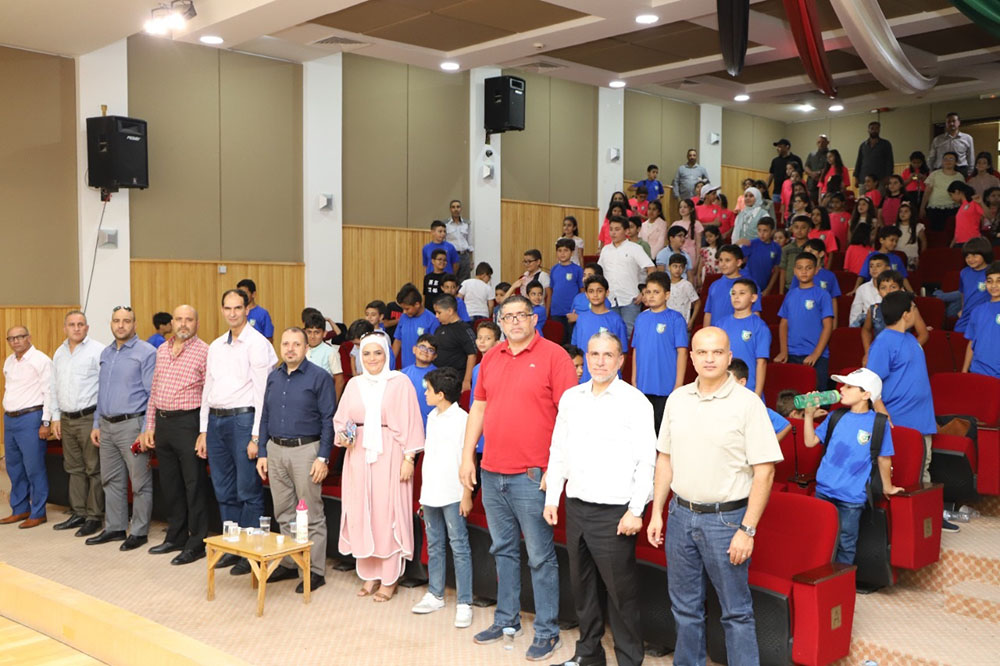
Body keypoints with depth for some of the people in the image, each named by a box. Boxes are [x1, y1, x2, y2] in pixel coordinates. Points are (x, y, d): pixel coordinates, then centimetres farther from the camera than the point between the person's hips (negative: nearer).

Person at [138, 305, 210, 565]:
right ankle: (176, 537, 28)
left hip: (188, 422, -7)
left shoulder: (204, 352, -8)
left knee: (194, 485, -1)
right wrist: (149, 426, 14)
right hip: (162, 422, 7)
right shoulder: (162, 350, 13)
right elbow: (153, 390, 17)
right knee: (169, 483, 15)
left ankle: (196, 544, 8)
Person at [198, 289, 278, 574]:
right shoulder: (216, 346, 15)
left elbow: (262, 391, -12)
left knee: (248, 491, -3)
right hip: (215, 420, 7)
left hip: (242, 419, -7)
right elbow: (207, 388, 18)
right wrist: (203, 430, 14)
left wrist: (256, 436, -16)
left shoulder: (257, 343, -7)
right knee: (224, 491, 13)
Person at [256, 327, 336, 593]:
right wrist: (262, 453, 11)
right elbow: (265, 417, 16)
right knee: (284, 514, 13)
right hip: (276, 450, 6)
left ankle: (315, 571, 8)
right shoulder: (273, 377, 12)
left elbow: (328, 420, -9)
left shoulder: (319, 377, -6)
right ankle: (289, 564, 26)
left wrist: (323, 458, -14)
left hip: (305, 450, -6)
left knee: (311, 515, -1)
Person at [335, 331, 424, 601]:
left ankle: (389, 579, 9)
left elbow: (409, 423, -5)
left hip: (389, 455, -4)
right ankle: (369, 575, 20)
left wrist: (408, 458, -10)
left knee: (388, 513, -1)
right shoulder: (354, 384, 11)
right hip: (358, 455, 5)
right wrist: (342, 436, -5)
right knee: (361, 513, 7)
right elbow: (340, 419, 15)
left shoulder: (400, 382, -3)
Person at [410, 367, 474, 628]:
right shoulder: (432, 418, 12)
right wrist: (423, 493, 16)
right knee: (434, 545, 15)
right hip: (430, 493, 8)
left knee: (459, 547, -2)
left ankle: (464, 603, 2)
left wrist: (466, 495, -12)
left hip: (452, 495, -8)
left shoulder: (462, 419, -11)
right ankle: (435, 595, 27)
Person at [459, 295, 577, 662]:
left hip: (532, 476, -6)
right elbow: (479, 408, 17)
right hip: (491, 472, 6)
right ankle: (506, 619, 30)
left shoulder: (553, 356, -7)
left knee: (540, 556, 2)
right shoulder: (491, 357, 11)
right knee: (503, 550, 17)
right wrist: (467, 456, 12)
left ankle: (547, 631, 13)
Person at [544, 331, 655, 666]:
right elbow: (558, 452, 15)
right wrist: (551, 498, 11)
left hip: (614, 511, -5)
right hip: (576, 506, 5)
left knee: (621, 589, -1)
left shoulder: (635, 402, -6)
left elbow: (646, 461, -9)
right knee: (582, 585, 14)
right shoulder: (570, 398, 9)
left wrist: (636, 511, -13)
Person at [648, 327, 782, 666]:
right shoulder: (677, 399, 5)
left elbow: (764, 471, -12)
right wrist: (656, 512, 9)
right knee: (685, 606, 16)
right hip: (681, 514, 5)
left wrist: (747, 530, -15)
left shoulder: (747, 403, -10)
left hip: (726, 518, -5)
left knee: (736, 612, 4)